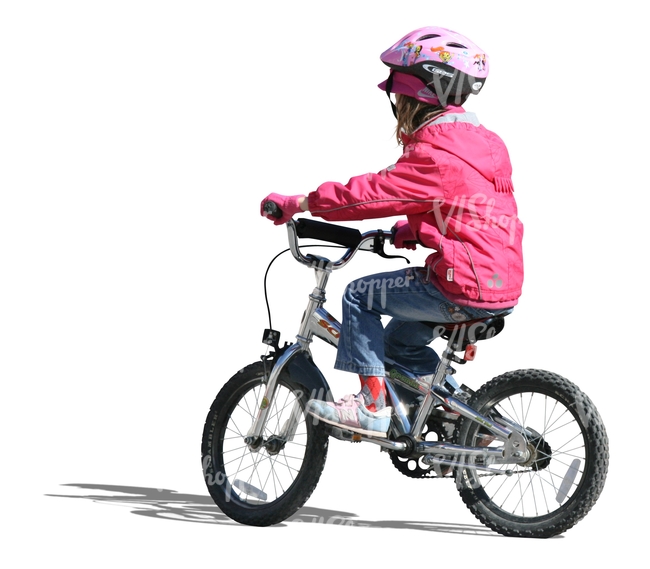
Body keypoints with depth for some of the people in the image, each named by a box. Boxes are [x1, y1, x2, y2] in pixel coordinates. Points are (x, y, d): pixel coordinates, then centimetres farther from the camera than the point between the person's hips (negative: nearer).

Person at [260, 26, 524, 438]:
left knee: (360, 296, 0)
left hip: (462, 288, -10)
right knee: (401, 342, 24)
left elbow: (374, 193, -19)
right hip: (502, 286, 10)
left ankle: (372, 405, -1)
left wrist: (298, 203, -14)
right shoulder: (482, 143, 16)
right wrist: (408, 233, 16)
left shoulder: (436, 153, -16)